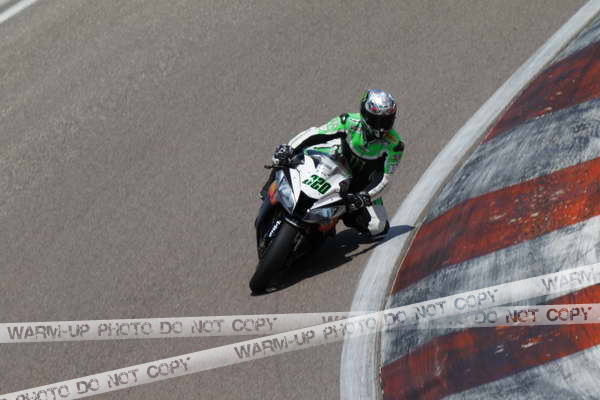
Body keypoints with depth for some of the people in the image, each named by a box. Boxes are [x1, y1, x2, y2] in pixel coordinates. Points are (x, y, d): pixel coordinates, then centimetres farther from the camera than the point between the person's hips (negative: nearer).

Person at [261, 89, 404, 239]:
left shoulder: (394, 143, -22)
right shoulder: (350, 122, -22)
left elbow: (384, 178, -23)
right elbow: (314, 133, -23)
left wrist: (365, 197, -40)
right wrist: (289, 149, -37)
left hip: (363, 186, 1)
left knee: (378, 228, -14)